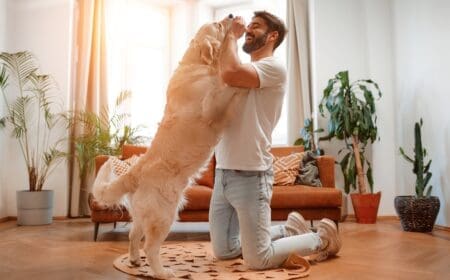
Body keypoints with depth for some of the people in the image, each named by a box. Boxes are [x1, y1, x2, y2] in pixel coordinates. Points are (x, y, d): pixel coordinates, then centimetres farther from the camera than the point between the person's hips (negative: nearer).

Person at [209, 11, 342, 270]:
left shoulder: (274, 67, -10)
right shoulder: (244, 73, 18)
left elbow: (229, 73, -26)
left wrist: (232, 35, -9)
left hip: (250, 175, -8)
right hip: (224, 172, 9)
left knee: (258, 259, -5)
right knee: (224, 250, 15)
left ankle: (321, 239, 18)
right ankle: (288, 231, 30)